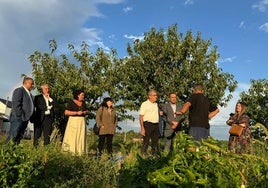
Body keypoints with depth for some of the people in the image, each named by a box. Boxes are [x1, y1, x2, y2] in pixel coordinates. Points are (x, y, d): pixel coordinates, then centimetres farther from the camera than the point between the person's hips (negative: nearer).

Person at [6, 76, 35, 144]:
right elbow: (16, 105, -15)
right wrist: (20, 116, -19)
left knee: (18, 138, 7)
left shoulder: (29, 94, 22)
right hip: (18, 119, -9)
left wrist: (29, 117, 10)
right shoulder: (19, 90, -6)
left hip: (25, 119, 9)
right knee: (12, 137, -9)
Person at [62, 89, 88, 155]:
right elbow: (66, 112, -12)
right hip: (74, 121, -5)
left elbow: (86, 110, 23)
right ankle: (70, 152, 1)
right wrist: (77, 113, -17)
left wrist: (85, 112, -2)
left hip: (82, 121, 5)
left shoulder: (83, 103, 12)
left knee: (81, 136, 3)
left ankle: (80, 152, 8)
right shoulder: (71, 102, -5)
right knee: (72, 137, -6)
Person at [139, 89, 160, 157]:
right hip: (148, 124, -7)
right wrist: (142, 128, -17)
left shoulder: (156, 104, 16)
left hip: (156, 125, 7)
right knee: (146, 142, -5)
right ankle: (143, 155, 4)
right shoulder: (144, 104, -4)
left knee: (155, 142, 9)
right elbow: (141, 116, -10)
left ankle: (154, 155, 19)